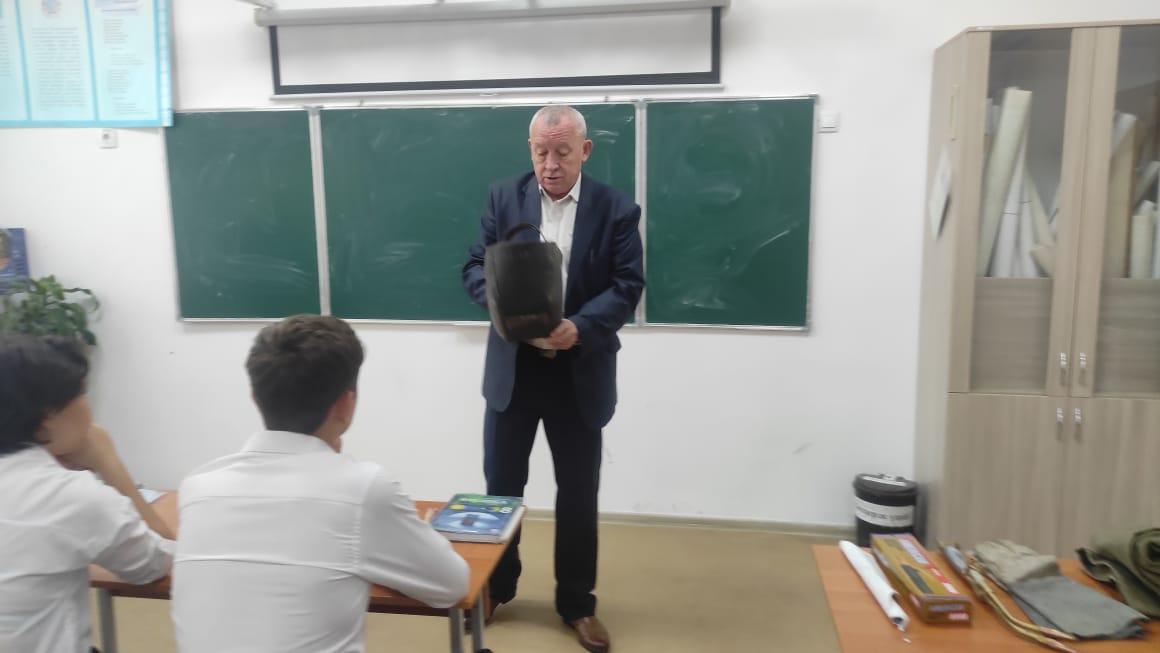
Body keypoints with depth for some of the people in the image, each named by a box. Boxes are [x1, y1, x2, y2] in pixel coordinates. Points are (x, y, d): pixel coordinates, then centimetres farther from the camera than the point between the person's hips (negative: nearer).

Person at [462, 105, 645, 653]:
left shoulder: (616, 209, -4)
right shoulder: (504, 197, 1)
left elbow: (627, 285, -9)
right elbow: (475, 267, -1)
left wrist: (580, 328, -25)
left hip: (579, 372, -1)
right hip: (512, 367, 2)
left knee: (578, 493, 10)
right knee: (501, 484, 13)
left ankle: (577, 602, 29)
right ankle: (495, 586, 36)